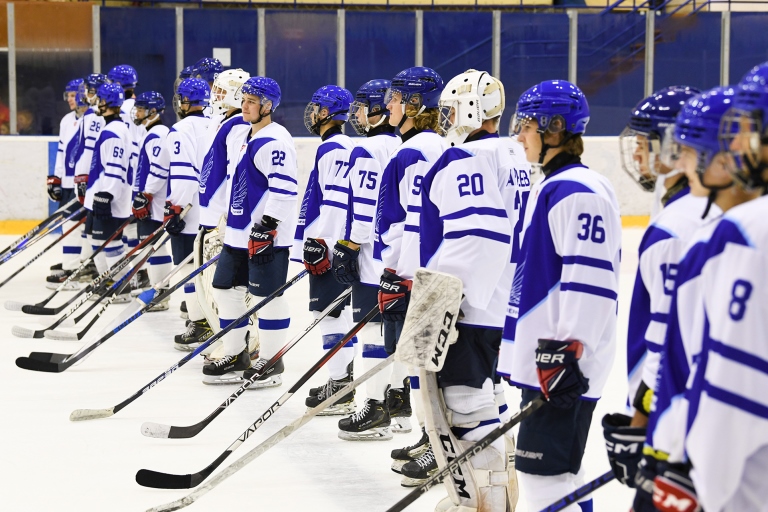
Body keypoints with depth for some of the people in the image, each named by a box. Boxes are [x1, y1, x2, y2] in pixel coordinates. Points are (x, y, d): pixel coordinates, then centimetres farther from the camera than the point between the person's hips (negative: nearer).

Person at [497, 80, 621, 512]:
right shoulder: (552, 185, 18)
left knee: (542, 469, -10)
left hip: (563, 363, -11)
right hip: (544, 357, 11)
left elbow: (590, 279, -23)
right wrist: (523, 346, 29)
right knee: (560, 469, 15)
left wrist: (568, 352, -25)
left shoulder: (578, 192, -16)